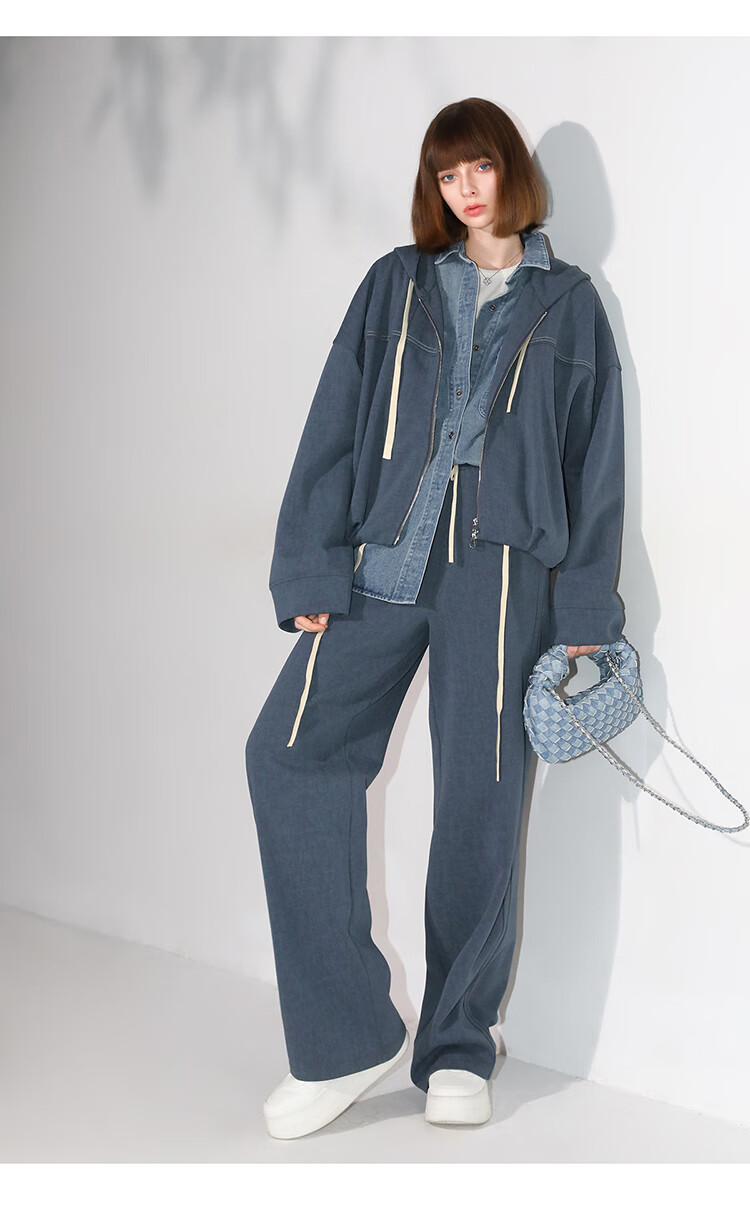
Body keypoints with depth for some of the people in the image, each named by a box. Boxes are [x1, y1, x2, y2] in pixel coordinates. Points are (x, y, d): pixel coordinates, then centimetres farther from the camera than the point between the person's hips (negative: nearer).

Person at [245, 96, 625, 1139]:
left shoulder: (567, 301, 13)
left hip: (500, 570, -1)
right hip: (382, 562, 2)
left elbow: (595, 461, 10)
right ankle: (348, 1038, -7)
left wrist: (586, 612, 2)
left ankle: (457, 1047, 14)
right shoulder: (395, 286, 15)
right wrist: (311, 573, -2)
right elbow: (335, 430, 8)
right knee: (290, 751, -14)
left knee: (479, 798, -2)